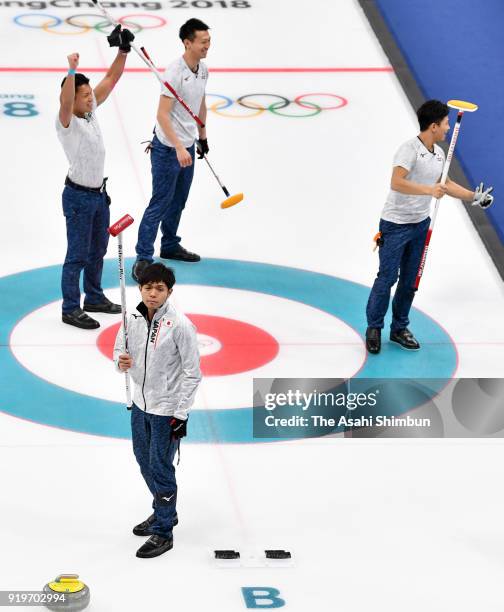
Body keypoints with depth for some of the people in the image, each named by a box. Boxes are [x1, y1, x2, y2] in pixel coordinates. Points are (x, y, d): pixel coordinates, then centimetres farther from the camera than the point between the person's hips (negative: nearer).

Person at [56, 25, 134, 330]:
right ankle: (71, 310, 6)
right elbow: (64, 101, -42)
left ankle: (94, 298, 34)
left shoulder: (91, 111, 2)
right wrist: (72, 71, -56)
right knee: (78, 256, -1)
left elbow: (111, 80, 5)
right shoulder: (66, 122, -20)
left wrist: (123, 51, -5)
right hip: (79, 196, -8)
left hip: (99, 193, 8)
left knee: (98, 251, 19)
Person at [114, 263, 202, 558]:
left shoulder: (179, 325, -21)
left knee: (160, 468, -1)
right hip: (141, 403, 7)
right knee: (145, 461, 21)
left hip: (167, 410, -7)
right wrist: (121, 360, -12)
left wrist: (181, 414, -17)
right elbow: (120, 348, 13)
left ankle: (163, 532, 11)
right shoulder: (134, 319, -2)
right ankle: (164, 511, 41)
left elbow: (192, 373, -16)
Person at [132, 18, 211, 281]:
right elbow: (162, 114, -26)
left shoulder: (203, 69, 4)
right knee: (160, 203, -6)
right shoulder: (175, 72, -24)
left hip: (187, 146, 8)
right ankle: (143, 258, -2)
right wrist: (179, 148, -31)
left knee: (178, 202, 20)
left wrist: (203, 137, 25)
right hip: (168, 149, -8)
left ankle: (170, 246, 36)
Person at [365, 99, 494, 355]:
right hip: (396, 225, -8)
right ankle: (374, 329, 10)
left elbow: (444, 183, 22)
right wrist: (429, 190, -32)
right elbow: (396, 183, -29)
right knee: (387, 277, -2)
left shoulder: (439, 153, 7)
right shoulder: (410, 149, -19)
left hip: (421, 224, 8)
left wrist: (474, 197, 15)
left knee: (409, 280, 12)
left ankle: (399, 328, 23)